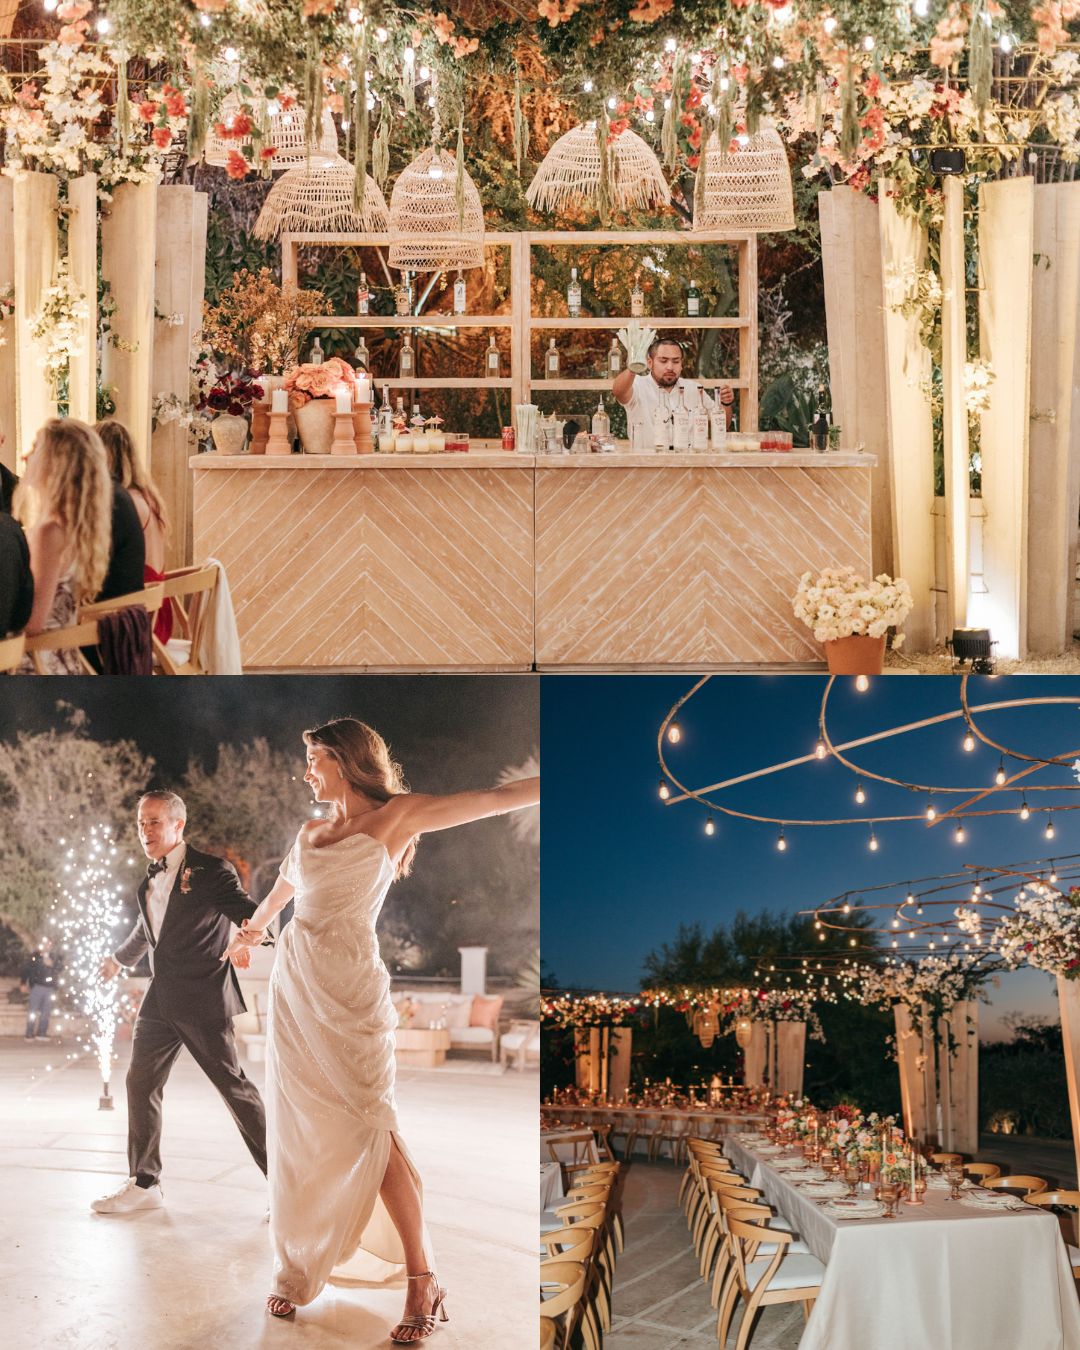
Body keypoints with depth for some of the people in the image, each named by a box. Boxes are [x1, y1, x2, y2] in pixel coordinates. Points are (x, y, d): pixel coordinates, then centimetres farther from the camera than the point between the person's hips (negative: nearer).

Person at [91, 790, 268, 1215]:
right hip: (161, 1000, 7)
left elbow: (246, 911, -21)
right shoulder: (151, 879, 12)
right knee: (141, 1082, 7)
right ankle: (144, 1184, 18)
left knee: (233, 1085, -4)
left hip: (203, 999, -7)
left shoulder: (212, 871, -10)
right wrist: (119, 958, 47)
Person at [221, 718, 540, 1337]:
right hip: (295, 986, 6)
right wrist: (252, 931, 53)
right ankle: (297, 1271, 16)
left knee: (370, 1129, -9)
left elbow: (500, 797, -8)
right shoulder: (311, 832, 15)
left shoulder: (396, 816, -2)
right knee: (297, 1132, 6)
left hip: (351, 990, -6)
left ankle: (422, 1283, -3)